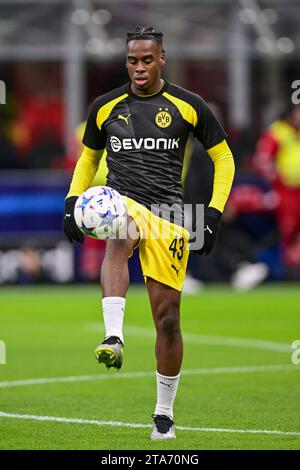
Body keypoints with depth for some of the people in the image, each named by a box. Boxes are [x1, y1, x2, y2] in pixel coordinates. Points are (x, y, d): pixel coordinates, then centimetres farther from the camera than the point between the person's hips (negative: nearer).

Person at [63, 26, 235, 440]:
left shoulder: (188, 106, 4)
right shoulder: (105, 107, 10)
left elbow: (223, 158, 12)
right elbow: (89, 156, 24)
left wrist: (214, 213, 0)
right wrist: (72, 201, 8)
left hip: (168, 211, 0)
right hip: (120, 200, 0)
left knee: (167, 315, -1)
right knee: (119, 238, -39)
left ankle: (165, 413, 14)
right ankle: (113, 339, -54)